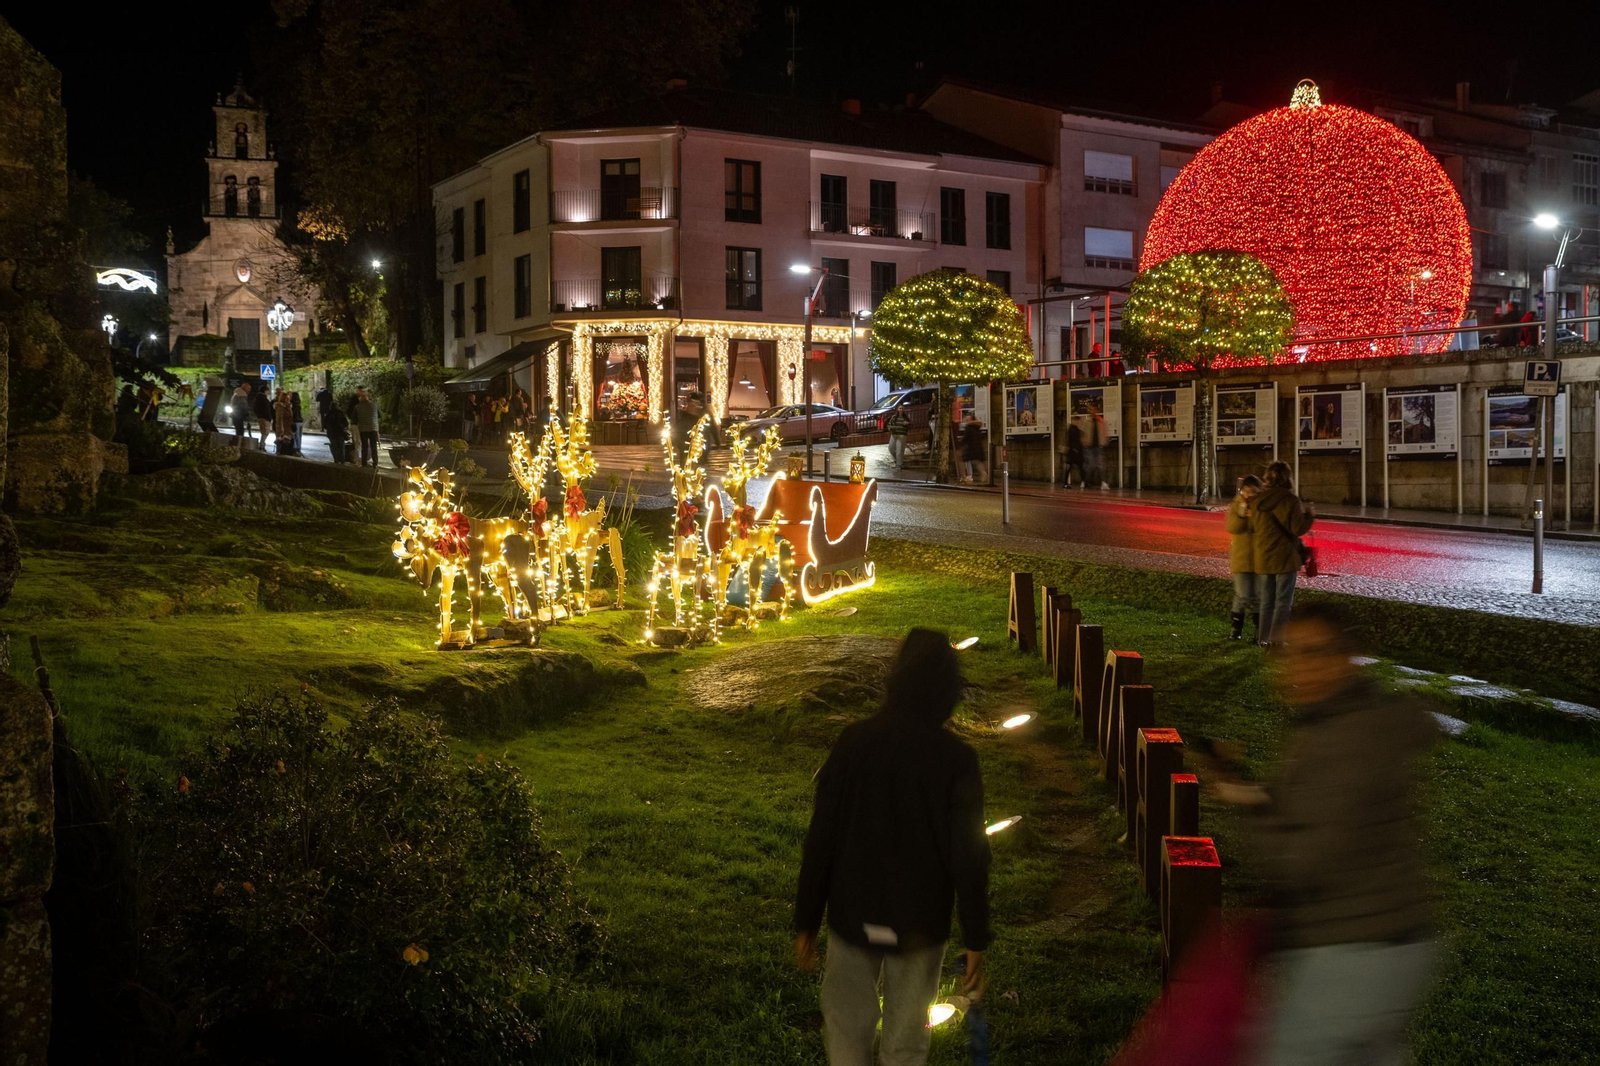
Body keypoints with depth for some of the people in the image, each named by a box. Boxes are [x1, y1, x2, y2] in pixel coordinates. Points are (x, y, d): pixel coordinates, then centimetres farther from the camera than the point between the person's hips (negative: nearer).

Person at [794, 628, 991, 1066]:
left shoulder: (852, 743, -9)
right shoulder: (956, 760, -14)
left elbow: (820, 839, -6)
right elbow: (968, 857, -12)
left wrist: (806, 922, 2)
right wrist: (976, 941, -3)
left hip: (853, 917, 1)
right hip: (919, 926, -1)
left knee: (847, 1028, 17)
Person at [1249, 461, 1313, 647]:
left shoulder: (1257, 501, 4)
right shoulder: (1289, 500, -13)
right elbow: (1297, 528, -14)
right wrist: (1309, 515, 1)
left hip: (1261, 558, 5)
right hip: (1284, 558, -5)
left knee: (1266, 601, 14)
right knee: (1283, 602, 2)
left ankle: (1264, 638, 17)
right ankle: (1276, 640, -1)